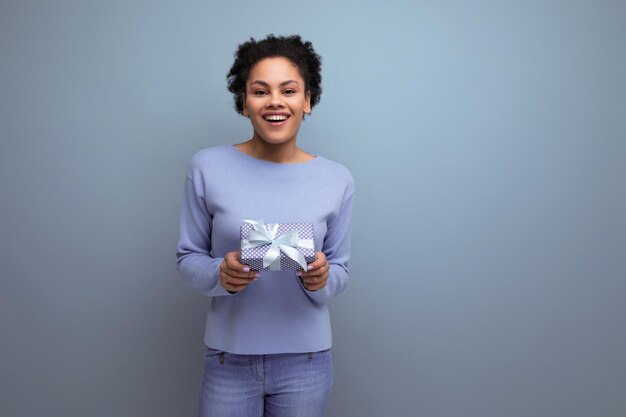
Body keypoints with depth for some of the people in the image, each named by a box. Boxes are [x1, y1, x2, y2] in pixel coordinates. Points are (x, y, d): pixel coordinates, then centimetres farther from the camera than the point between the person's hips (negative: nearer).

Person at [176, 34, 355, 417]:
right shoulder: (207, 168, -7)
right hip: (228, 359, -1)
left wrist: (321, 280, -19)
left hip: (306, 361, 1)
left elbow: (341, 269, 3)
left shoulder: (337, 180, -4)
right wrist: (220, 274, -21)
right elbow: (188, 259, -1)